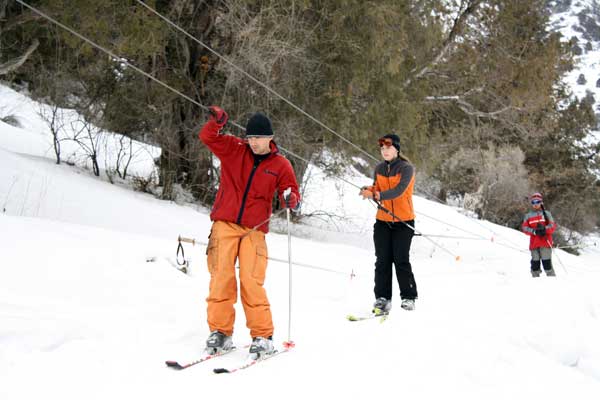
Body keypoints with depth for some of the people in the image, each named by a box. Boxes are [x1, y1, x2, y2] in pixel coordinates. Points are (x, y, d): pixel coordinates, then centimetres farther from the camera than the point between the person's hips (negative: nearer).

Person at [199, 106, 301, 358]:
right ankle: (220, 332, 6)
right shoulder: (234, 150, 7)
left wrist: (291, 200, -17)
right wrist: (216, 122, -19)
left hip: (254, 231, -1)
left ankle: (262, 336, -1)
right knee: (221, 278, -4)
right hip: (225, 224, 1)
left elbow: (289, 192, 7)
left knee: (252, 282, -10)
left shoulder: (280, 165, 6)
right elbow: (207, 137, 1)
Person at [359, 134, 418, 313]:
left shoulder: (406, 168, -9)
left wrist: (379, 195, -36)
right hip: (382, 221, 5)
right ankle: (382, 298, 7)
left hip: (403, 221, -5)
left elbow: (399, 190, -24)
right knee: (382, 261, 2)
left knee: (401, 260, -5)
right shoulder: (379, 168, 8)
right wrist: (370, 191, -10)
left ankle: (408, 298, 7)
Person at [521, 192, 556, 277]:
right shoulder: (528, 216, 13)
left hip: (545, 242, -2)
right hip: (534, 243, 2)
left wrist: (544, 229, -19)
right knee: (535, 262, 2)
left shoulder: (546, 214, 10)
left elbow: (553, 226, 1)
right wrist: (534, 231, -13)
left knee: (547, 262, -9)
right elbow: (524, 228, 3)